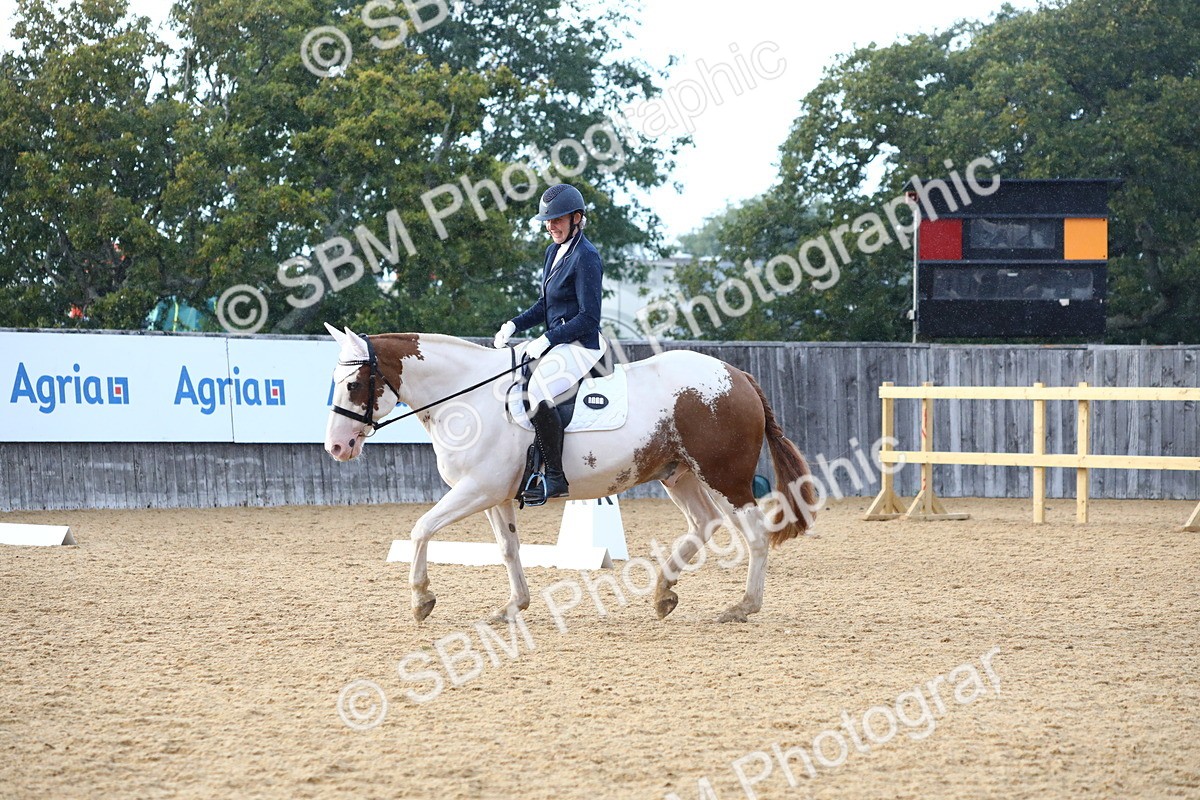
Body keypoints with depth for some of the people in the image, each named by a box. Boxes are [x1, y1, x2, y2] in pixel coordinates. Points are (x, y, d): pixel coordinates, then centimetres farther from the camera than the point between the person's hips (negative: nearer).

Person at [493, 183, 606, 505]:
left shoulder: (585, 257, -15)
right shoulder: (554, 252, 14)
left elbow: (588, 318, -19)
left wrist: (548, 340, -22)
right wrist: (514, 325, 7)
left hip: (581, 346, -11)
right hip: (557, 343, 11)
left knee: (539, 392, -33)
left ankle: (555, 478, -28)